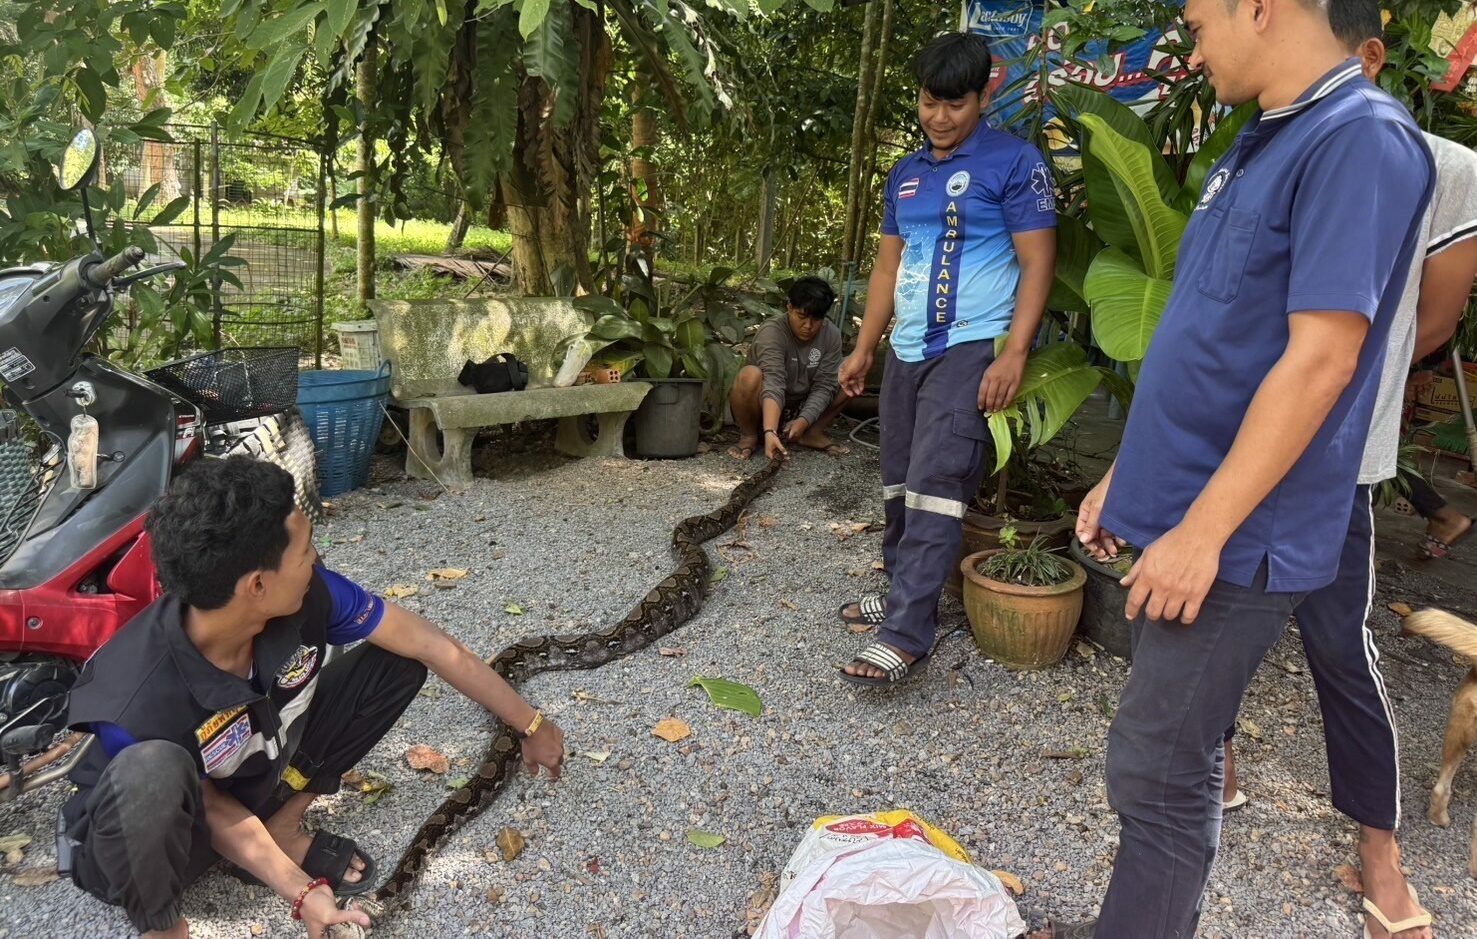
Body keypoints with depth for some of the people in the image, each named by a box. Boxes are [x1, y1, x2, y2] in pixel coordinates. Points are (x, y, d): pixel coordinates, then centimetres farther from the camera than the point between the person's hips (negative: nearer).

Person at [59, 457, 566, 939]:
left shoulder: (309, 594, -26)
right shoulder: (137, 704, -36)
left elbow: (436, 647, -14)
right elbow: (210, 810, -18)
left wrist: (531, 724, -5)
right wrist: (301, 891, -19)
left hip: (257, 775, 5)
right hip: (142, 837, -5)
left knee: (398, 659, -9)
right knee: (150, 773, -41)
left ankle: (280, 827, 2)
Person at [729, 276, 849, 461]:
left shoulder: (831, 335, -10)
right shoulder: (771, 332, -24)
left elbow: (824, 385, -14)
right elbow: (773, 384, -38)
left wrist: (803, 421, -29)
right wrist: (769, 432, -51)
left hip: (801, 409, 5)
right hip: (766, 410, -4)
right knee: (750, 376, -35)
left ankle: (813, 434, -2)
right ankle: (749, 435, -11)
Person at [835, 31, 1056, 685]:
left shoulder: (1014, 163, -4)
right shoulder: (904, 176, 16)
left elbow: (1037, 263, -9)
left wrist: (1013, 354, -19)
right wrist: (863, 349, 16)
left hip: (972, 347, -7)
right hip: (907, 350, 7)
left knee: (935, 485, -14)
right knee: (898, 483, 11)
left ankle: (906, 636, -13)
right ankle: (904, 593, 26)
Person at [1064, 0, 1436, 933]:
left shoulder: (1360, 139, -15)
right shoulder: (1261, 142, 14)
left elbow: (1320, 358, -23)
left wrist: (1202, 530, -23)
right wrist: (1129, 475, 17)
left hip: (1236, 532, -9)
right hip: (1189, 505, 9)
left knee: (1157, 772, -2)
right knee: (1181, 750, 18)